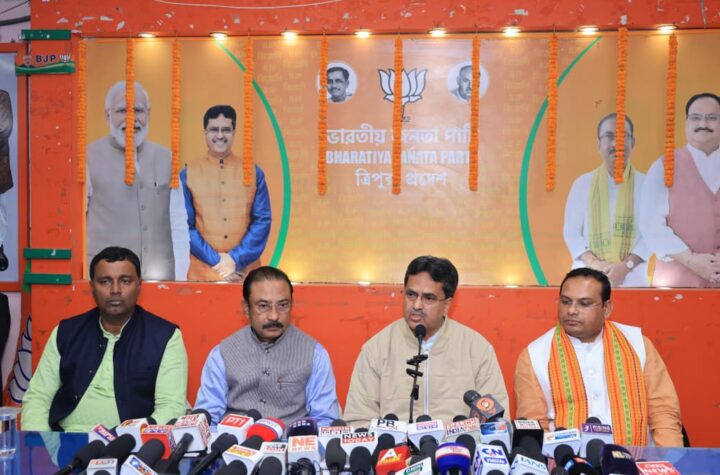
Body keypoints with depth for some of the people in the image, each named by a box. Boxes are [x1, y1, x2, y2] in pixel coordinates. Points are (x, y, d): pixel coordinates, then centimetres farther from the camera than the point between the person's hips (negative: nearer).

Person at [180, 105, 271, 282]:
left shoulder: (254, 172, 4)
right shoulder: (188, 174, 2)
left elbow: (263, 220, 0)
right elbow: (184, 226, -1)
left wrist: (236, 259, -10)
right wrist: (215, 260, -10)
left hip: (245, 271, 1)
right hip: (202, 271, 0)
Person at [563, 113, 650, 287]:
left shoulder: (645, 184, 5)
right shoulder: (583, 183, 6)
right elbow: (571, 231, 3)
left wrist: (626, 266, -16)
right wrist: (593, 263, -12)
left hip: (632, 278, 0)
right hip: (587, 276, 1)